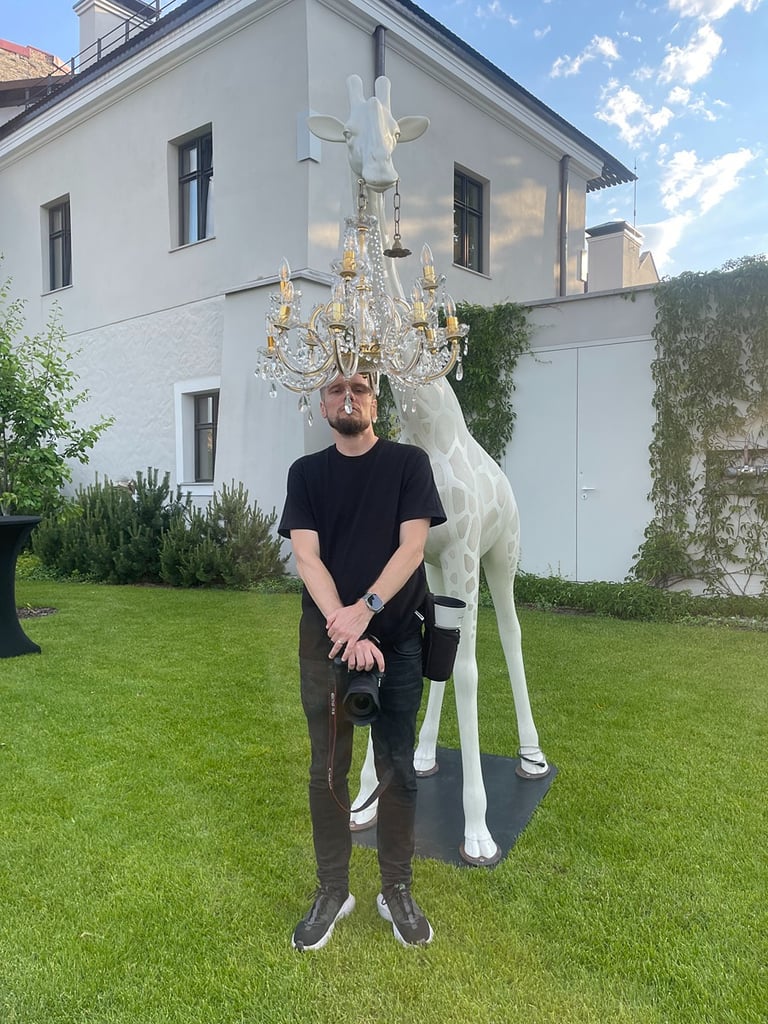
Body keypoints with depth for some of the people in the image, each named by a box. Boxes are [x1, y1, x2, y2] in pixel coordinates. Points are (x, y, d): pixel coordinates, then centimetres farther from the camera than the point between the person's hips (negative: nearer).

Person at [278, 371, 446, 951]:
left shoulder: (408, 463, 1)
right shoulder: (307, 472, 5)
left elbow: (413, 545, -9)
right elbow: (306, 556, -5)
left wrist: (365, 609, -21)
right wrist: (344, 628, -18)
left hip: (397, 637, -1)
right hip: (326, 637, 1)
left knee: (398, 769, 9)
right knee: (328, 771, 9)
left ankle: (397, 891, 28)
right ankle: (333, 892, 28)